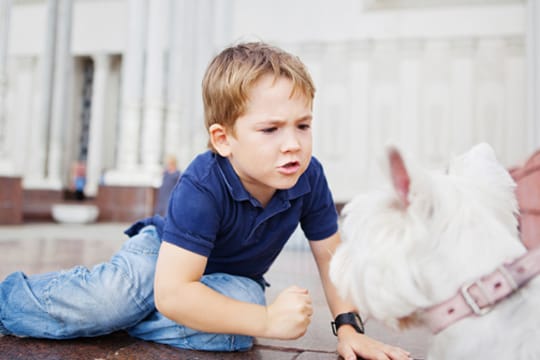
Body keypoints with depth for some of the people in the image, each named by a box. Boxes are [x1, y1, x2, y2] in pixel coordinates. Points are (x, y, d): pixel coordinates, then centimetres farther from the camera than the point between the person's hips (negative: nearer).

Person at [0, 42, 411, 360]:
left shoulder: (309, 177, -22)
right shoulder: (203, 187, -37)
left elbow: (331, 253, -8)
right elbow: (171, 292, -41)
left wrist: (349, 326, -17)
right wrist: (267, 320, -41)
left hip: (232, 278, 4)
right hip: (160, 253, -4)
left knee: (239, 312, -30)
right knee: (106, 297, -31)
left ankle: (124, 317, -11)